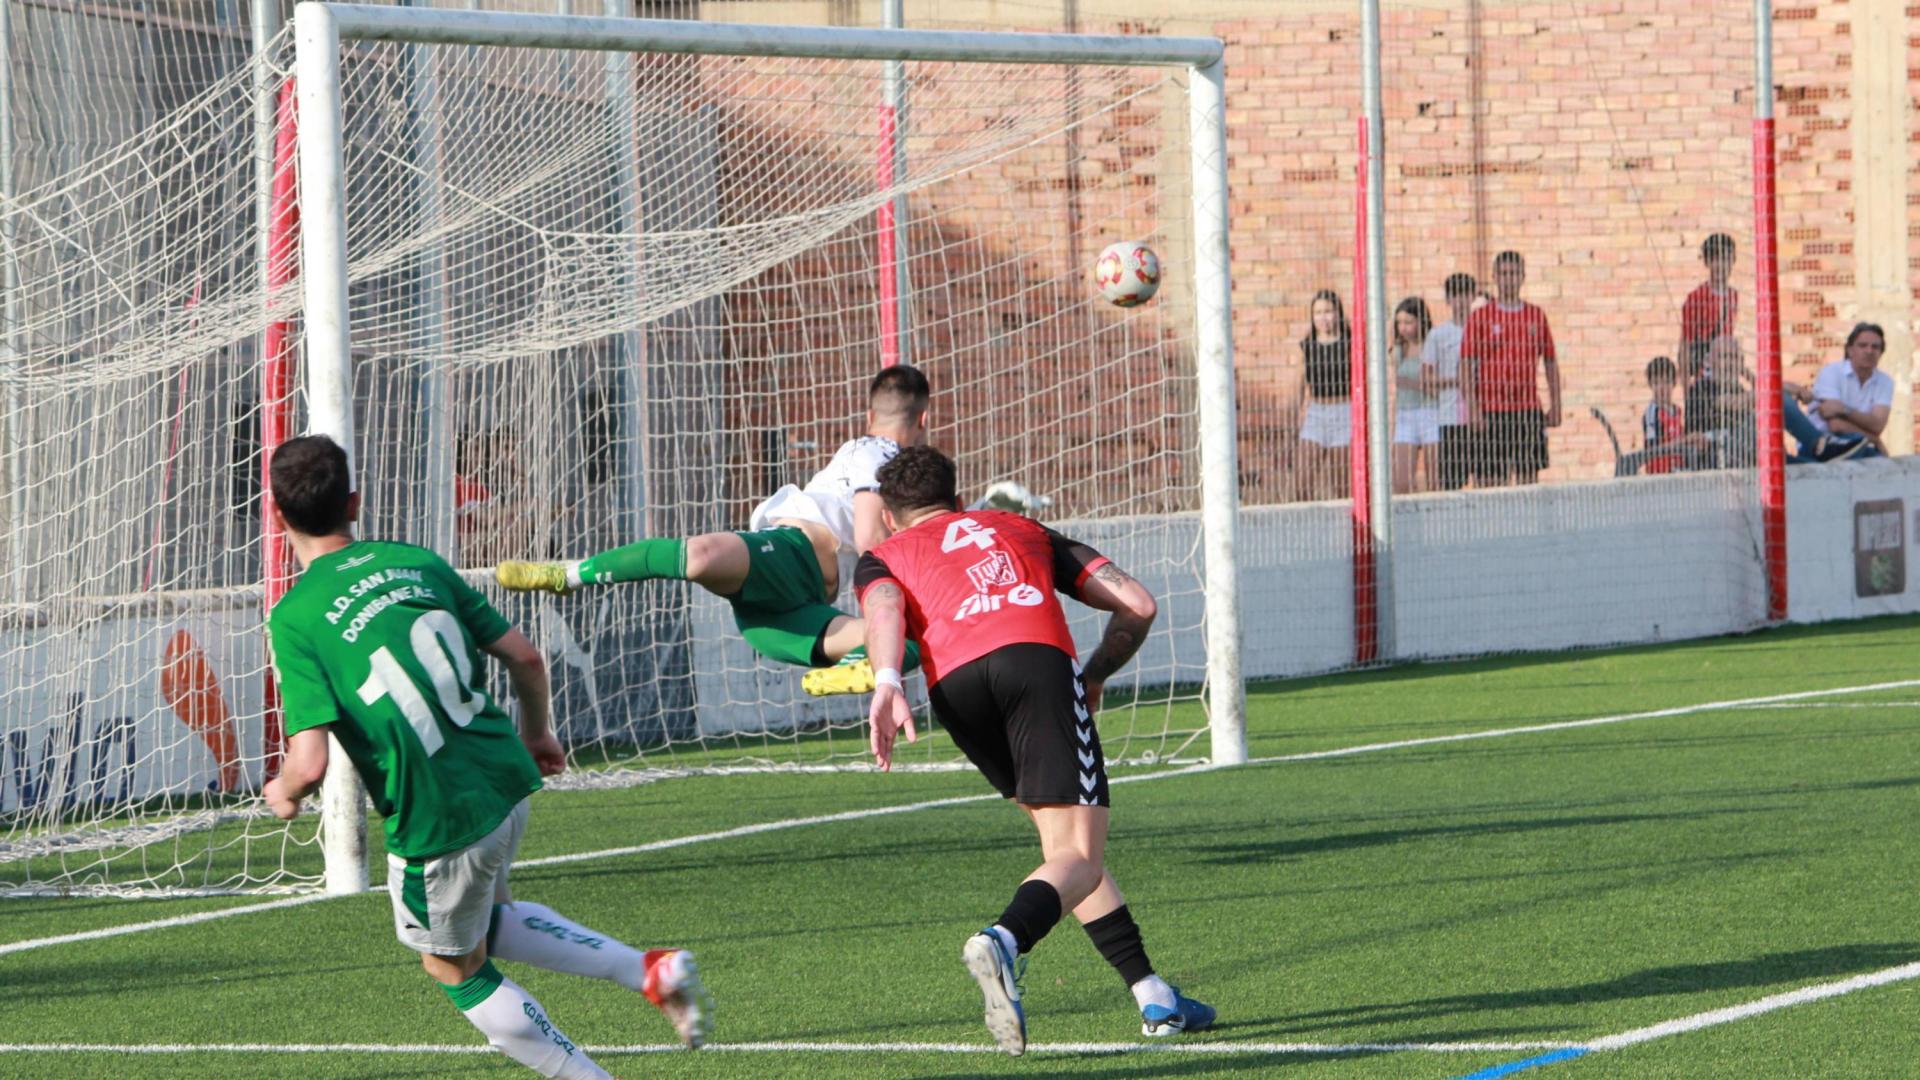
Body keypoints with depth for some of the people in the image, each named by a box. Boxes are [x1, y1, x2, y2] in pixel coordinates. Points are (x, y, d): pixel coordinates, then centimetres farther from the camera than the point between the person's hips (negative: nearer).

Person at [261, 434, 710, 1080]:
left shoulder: (293, 620, -12)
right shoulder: (416, 563, 4)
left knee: (458, 970, 20)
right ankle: (651, 971, 20)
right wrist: (536, 733, 26)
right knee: (489, 922, 32)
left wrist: (284, 794, 4)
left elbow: (309, 764, -20)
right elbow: (525, 657, 6)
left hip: (436, 822, -6)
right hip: (504, 782, 6)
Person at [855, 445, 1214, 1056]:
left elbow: (884, 608, 4)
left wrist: (886, 684, -12)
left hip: (955, 683, 1)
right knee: (1079, 856, -6)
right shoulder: (1023, 530, 36)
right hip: (1040, 660, -1)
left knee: (1064, 842, 18)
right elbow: (1136, 604, 28)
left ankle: (1152, 996, 14)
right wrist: (1095, 677, 42)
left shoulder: (883, 557, 30)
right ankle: (1003, 941, -36)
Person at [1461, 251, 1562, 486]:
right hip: (1493, 411, -3)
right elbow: (1468, 366, -2)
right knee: (1494, 477, -4)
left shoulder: (1537, 316, 10)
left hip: (1529, 409, 3)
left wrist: (1555, 405, 7)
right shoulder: (1480, 317, 1)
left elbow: (1551, 363, 14)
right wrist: (1474, 409, -10)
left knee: (1529, 474, 1)